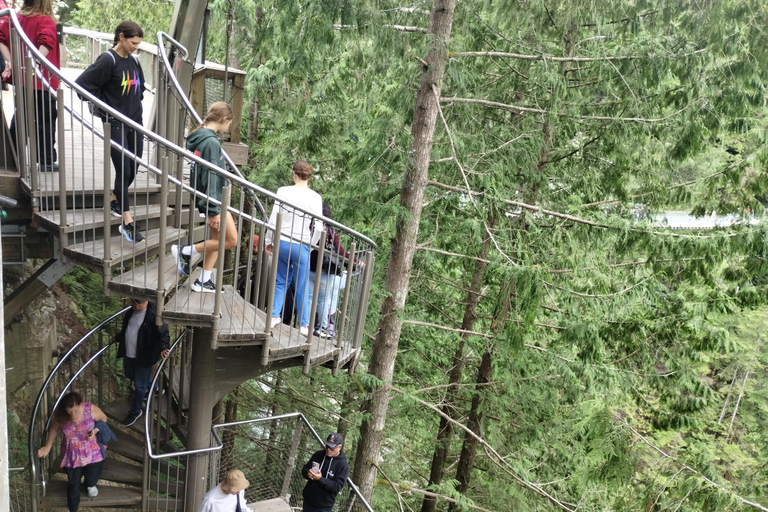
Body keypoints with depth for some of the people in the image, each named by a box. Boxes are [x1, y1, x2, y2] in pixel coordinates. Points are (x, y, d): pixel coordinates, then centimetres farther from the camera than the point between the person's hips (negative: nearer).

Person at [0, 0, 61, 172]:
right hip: (42, 80, -7)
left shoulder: (17, 18, 8)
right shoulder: (46, 20, -11)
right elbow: (46, 42, -29)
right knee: (45, 120, 1)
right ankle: (47, 162, 5)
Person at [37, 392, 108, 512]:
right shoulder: (60, 415, -18)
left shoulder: (90, 409, -22)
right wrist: (48, 447, 5)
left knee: (92, 477, 4)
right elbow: (54, 429, 3)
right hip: (72, 454, 1)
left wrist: (95, 431, -20)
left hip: (91, 451, -1)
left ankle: (90, 485, 45)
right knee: (73, 484, 12)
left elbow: (103, 419, -4)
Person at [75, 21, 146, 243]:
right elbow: (82, 83, -16)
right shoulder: (107, 60, -13)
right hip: (115, 124, -7)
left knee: (133, 170, 12)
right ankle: (127, 223, -3)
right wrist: (102, 110, -12)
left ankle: (114, 201, 36)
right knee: (123, 171, -8)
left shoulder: (133, 60, 9)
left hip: (135, 122, 7)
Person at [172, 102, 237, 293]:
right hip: (213, 198, -10)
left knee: (218, 237, 15)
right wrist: (214, 210, -19)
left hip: (208, 198, 10)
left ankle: (203, 281, 19)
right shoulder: (211, 142, -19)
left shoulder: (198, 137, 10)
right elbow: (211, 178, -21)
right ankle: (186, 252, 5)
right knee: (231, 240, -1)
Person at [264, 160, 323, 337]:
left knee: (281, 280, 18)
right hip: (301, 246, -1)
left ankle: (274, 317, 20)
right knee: (302, 287, 9)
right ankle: (303, 325, 16)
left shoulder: (283, 191, -4)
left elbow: (273, 219, -2)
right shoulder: (315, 198, -7)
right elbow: (318, 228, -7)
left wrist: (268, 241, 9)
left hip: (282, 242, 2)